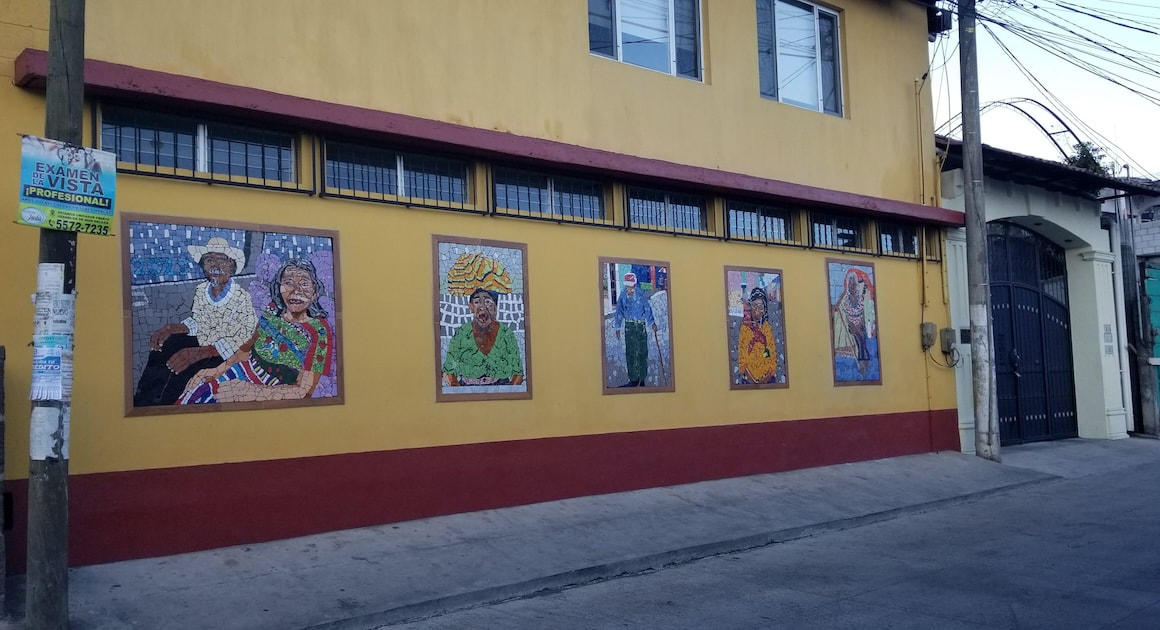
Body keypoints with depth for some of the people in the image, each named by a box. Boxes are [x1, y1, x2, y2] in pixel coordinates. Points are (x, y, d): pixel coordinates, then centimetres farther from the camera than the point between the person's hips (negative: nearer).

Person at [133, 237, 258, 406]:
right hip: (199, 342, 6)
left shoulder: (242, 297, -20)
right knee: (163, 345, -17)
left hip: (221, 354, -6)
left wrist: (198, 353, -31)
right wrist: (172, 328, -10)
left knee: (183, 367, -27)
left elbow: (240, 341, -22)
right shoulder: (200, 290, -2)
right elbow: (196, 322, 12)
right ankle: (141, 399, -6)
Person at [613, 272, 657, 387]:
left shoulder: (641, 297, -8)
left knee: (642, 352, -1)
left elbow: (647, 310, -13)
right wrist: (617, 328, 9)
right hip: (628, 326, 3)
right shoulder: (623, 298, 1)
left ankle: (642, 378, 8)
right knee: (630, 353, 4)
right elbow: (619, 312, 8)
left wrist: (652, 323, -23)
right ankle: (633, 379, 11)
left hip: (640, 326, -3)